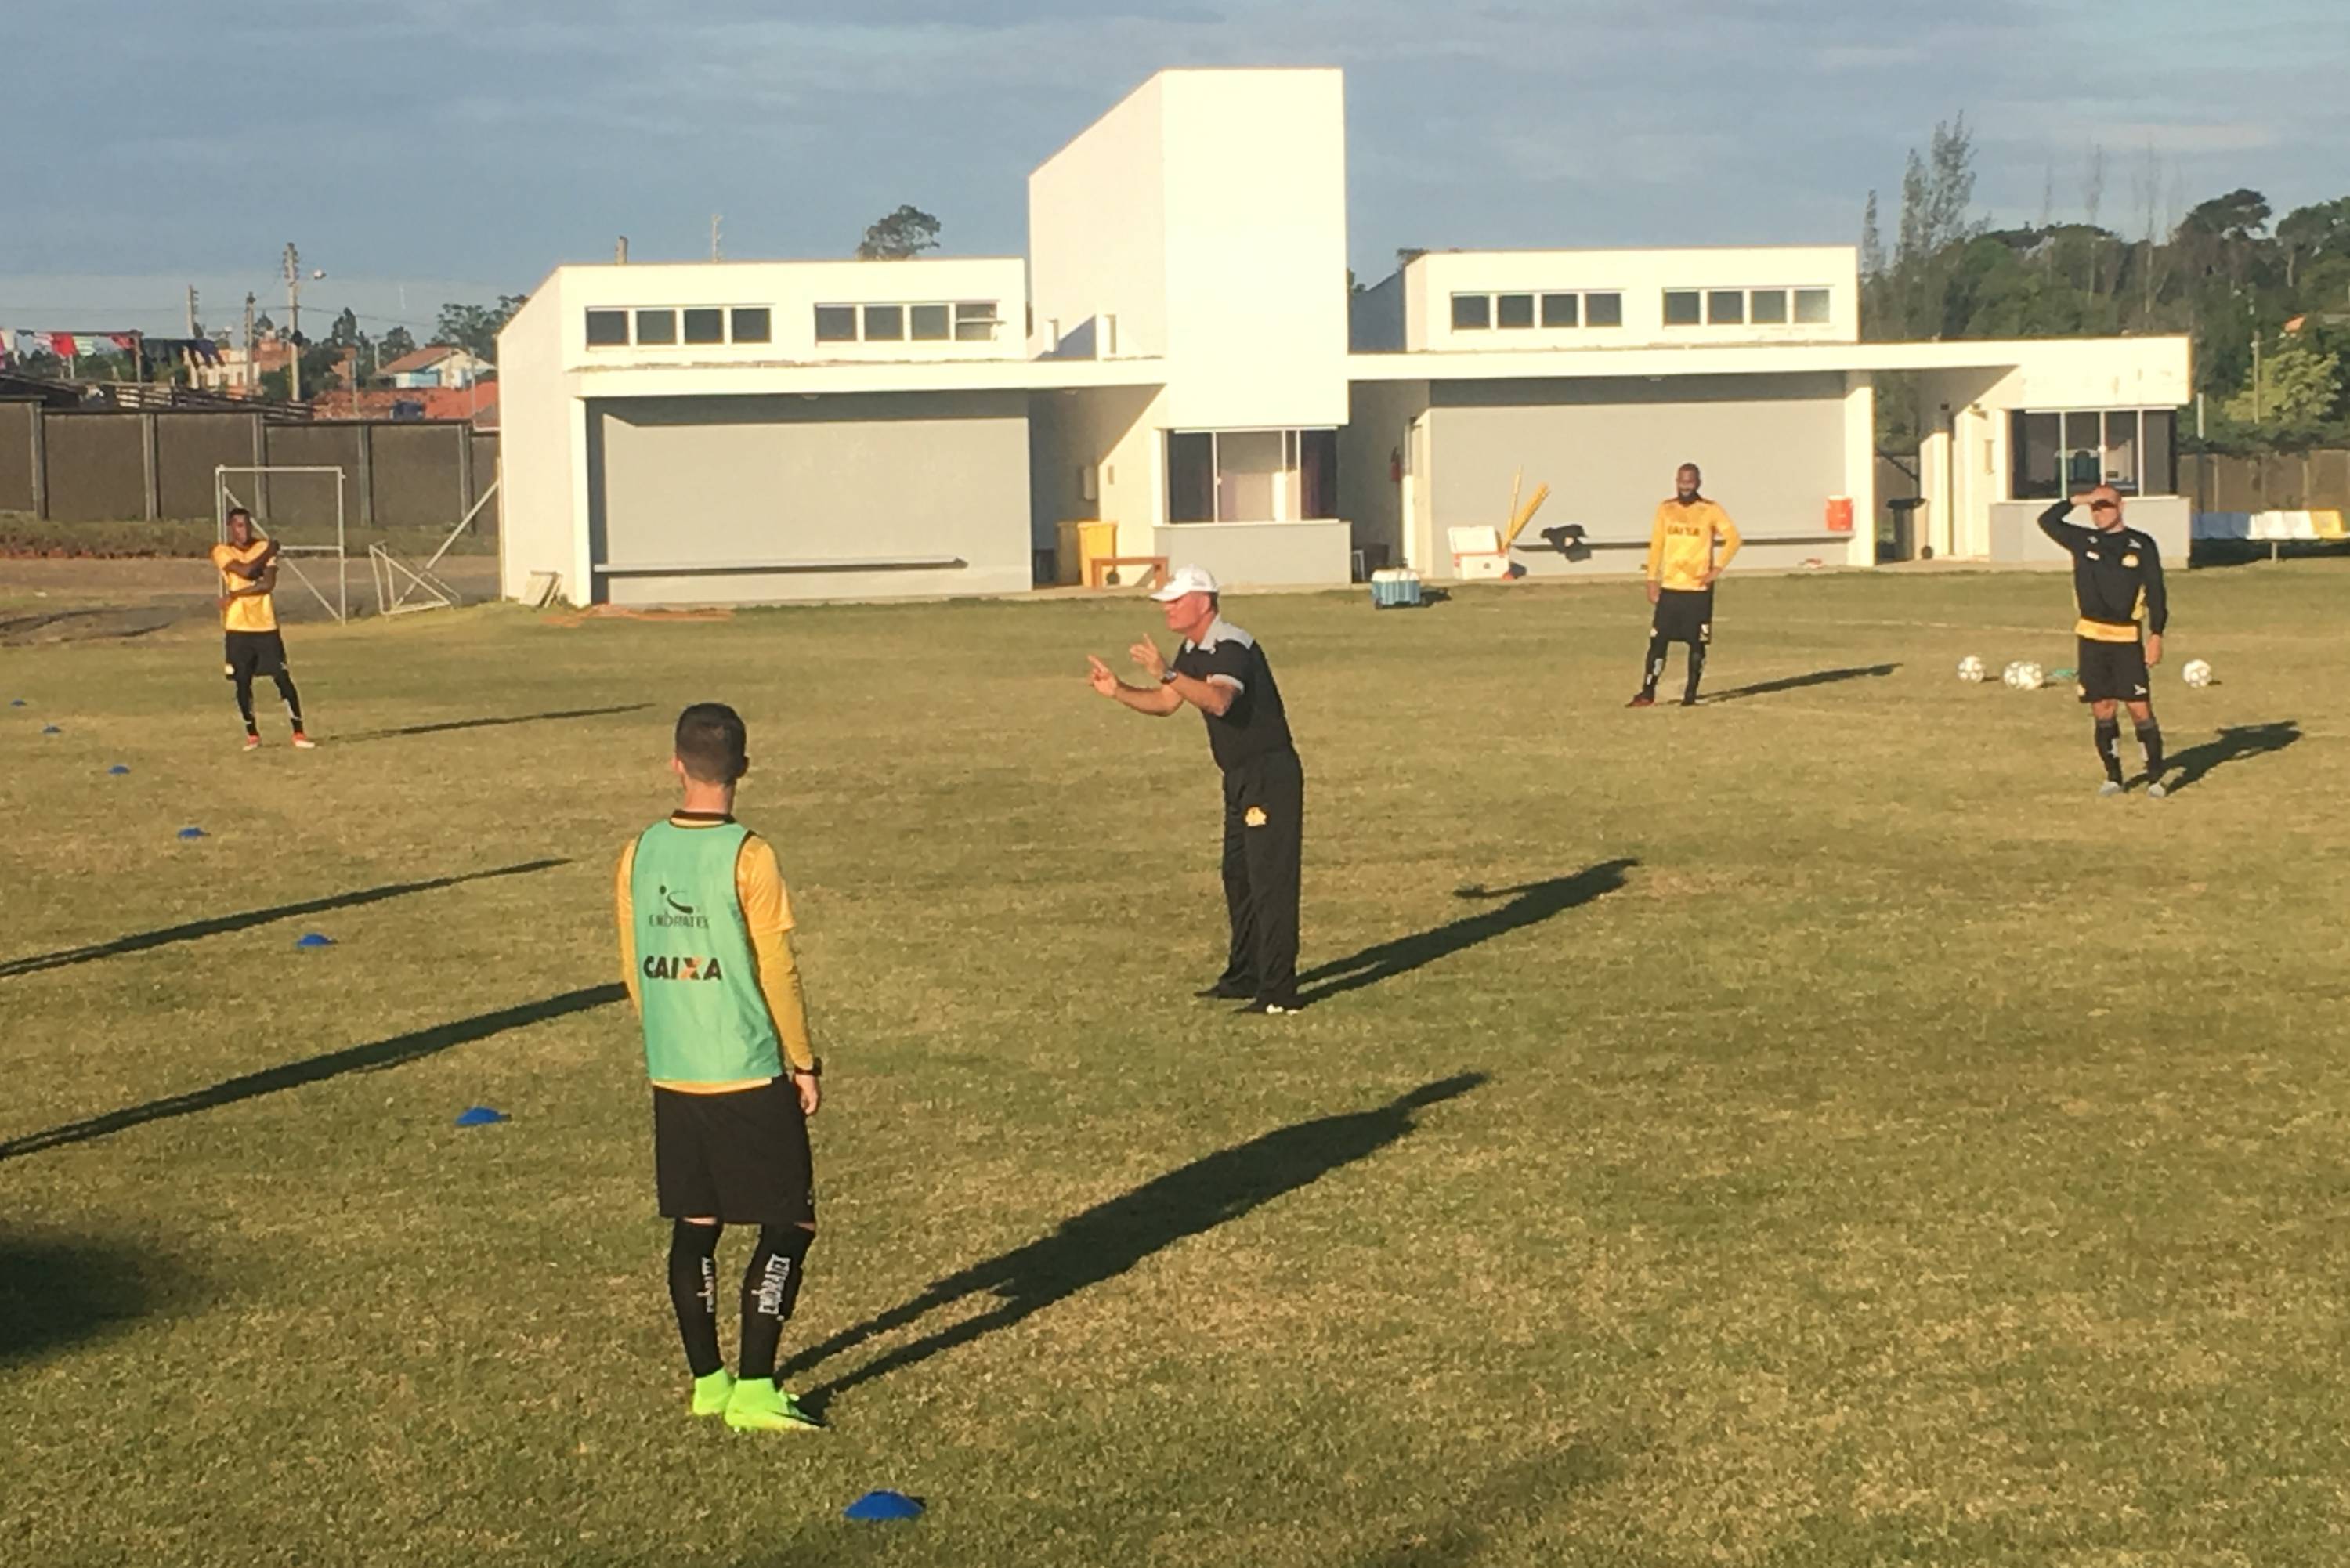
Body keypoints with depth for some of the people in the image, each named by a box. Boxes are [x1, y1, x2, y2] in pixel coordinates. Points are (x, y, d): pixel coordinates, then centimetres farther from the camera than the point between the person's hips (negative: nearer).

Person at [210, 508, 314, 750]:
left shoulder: (264, 547, 4)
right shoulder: (222, 552, -1)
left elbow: (269, 583, -10)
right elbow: (247, 571, -18)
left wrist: (235, 594, -15)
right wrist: (268, 551, -6)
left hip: (266, 624, 1)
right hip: (238, 627, -1)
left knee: (283, 678, -3)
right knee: (243, 682, 3)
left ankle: (298, 732, 3)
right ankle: (252, 734, 16)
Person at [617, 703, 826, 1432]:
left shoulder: (640, 854, 2)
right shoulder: (748, 857, -14)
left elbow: (633, 969, 10)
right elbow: (777, 973, -11)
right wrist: (804, 1062, 0)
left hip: (672, 1076, 6)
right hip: (750, 1076, -5)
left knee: (693, 1227, 13)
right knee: (789, 1225, 4)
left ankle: (707, 1381, 19)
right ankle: (754, 1390, 0)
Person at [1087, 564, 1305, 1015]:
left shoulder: (1232, 648, -21)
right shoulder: (1194, 651, 11)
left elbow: (1219, 701, -39)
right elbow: (1164, 703, 17)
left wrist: (1167, 673, -47)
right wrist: (1117, 691, 2)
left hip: (1271, 775, -11)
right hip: (1240, 776, 11)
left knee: (1270, 881, -11)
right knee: (1238, 877, 17)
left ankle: (1279, 991, -10)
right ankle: (1245, 976, 29)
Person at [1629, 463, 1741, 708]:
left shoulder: (1710, 511, -1)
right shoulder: (1666, 510, 7)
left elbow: (1733, 538, -1)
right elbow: (1656, 545, 9)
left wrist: (1718, 568, -10)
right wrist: (1653, 579, 3)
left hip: (1699, 589, -2)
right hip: (1669, 588, 2)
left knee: (1697, 643, 0)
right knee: (1658, 640, -1)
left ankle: (1690, 695, 8)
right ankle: (1647, 695, 2)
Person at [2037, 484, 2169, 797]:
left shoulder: (2141, 545, 1)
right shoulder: (2084, 541, 8)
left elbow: (2155, 592, 0)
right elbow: (2048, 521, 9)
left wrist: (2156, 635, -6)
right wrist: (2076, 501, -1)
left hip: (2127, 638, -3)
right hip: (2092, 638, 3)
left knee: (2140, 709, -6)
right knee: (2102, 711, 5)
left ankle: (2155, 779, 0)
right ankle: (2113, 777, 16)